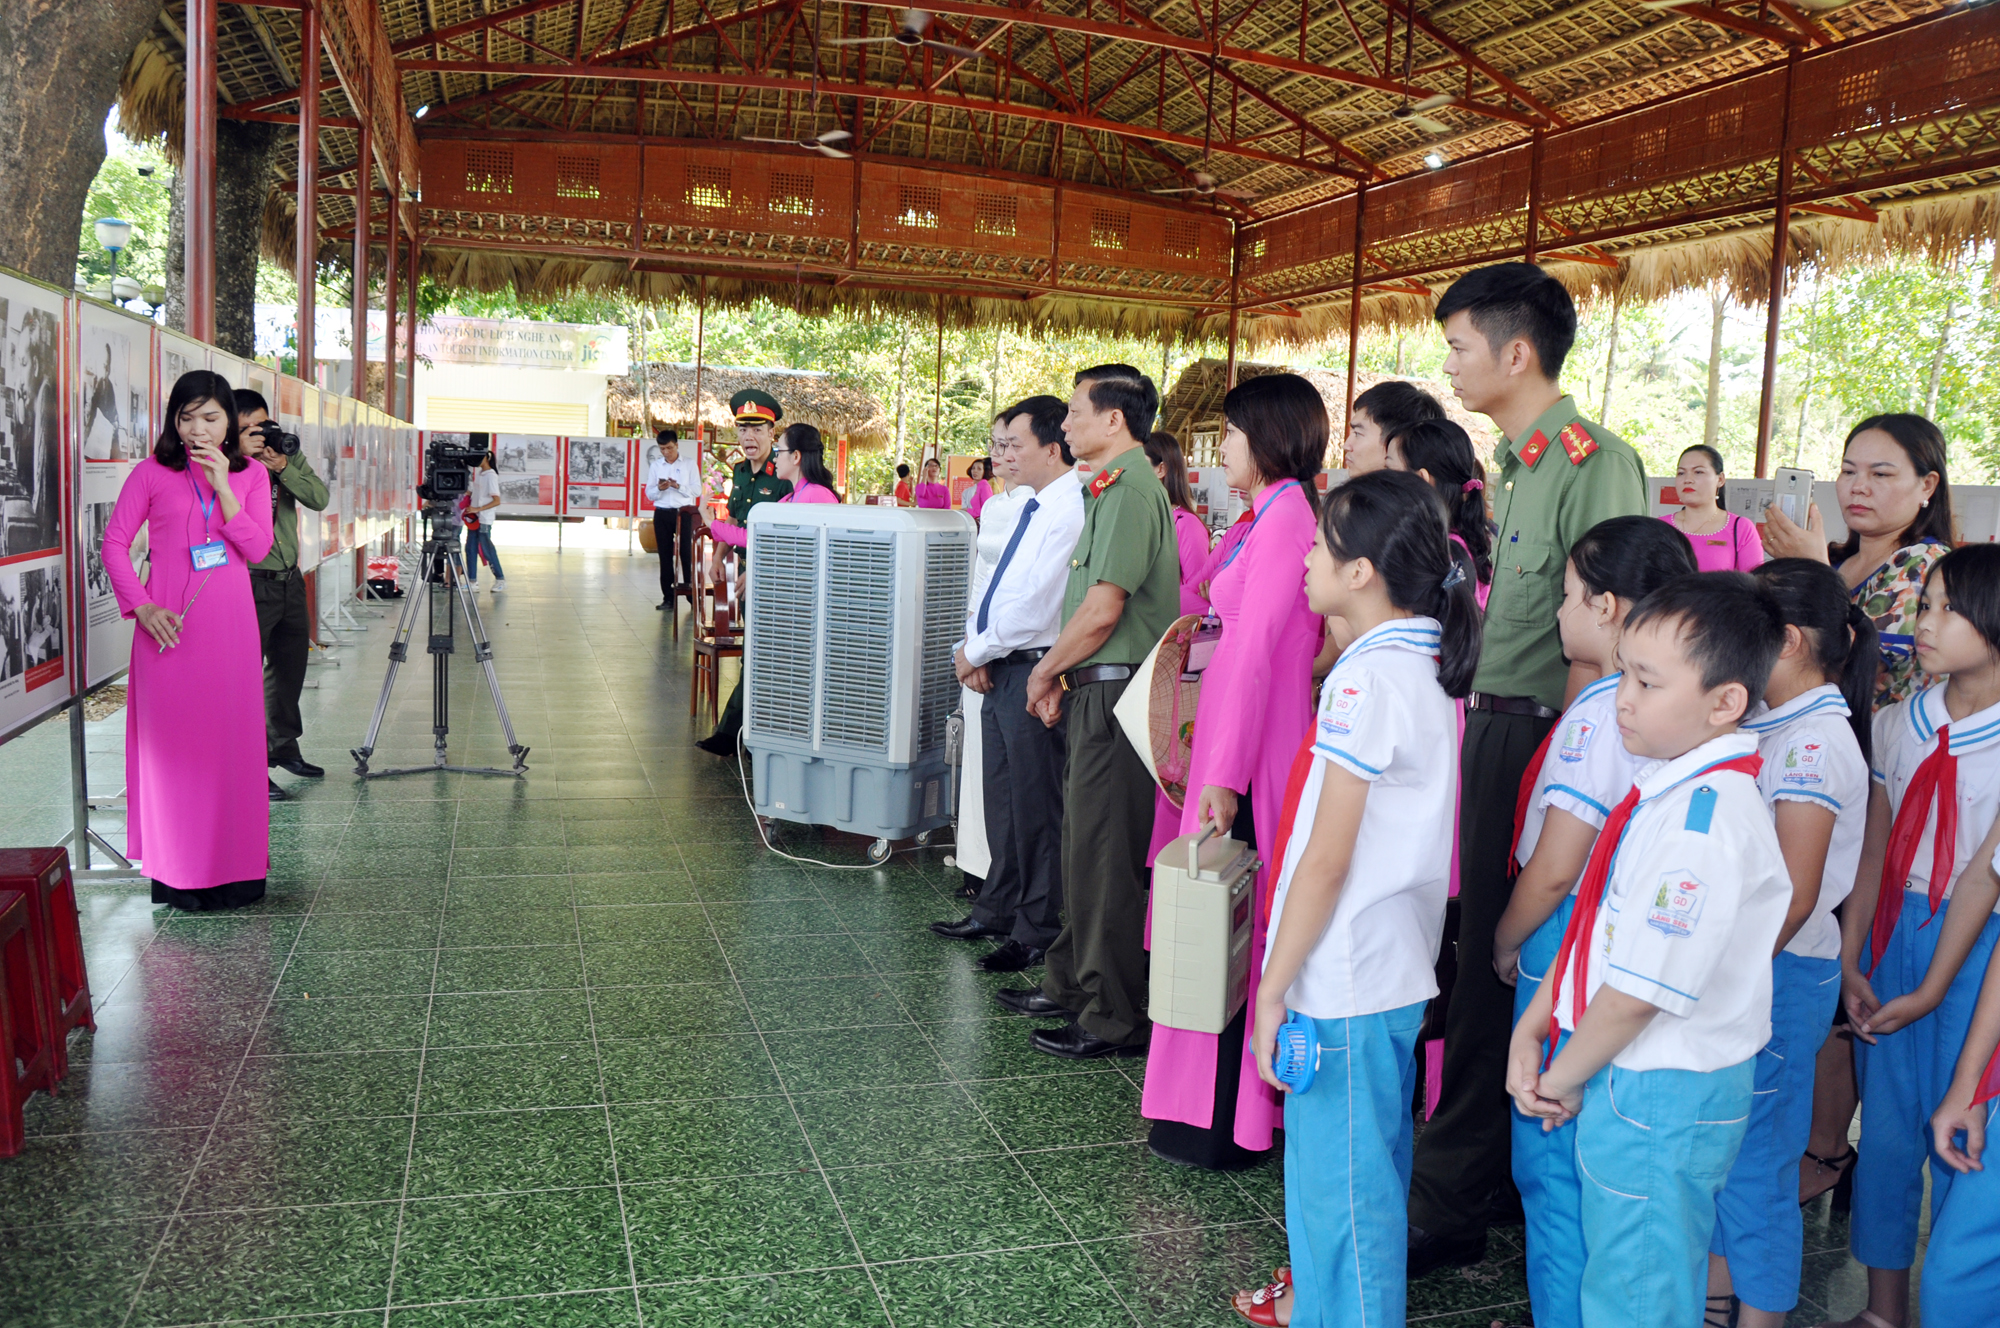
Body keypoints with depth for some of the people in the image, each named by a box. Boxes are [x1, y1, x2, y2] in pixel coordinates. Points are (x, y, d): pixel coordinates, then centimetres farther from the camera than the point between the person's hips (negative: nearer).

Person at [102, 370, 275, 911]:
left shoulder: (251, 475, 8)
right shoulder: (152, 473, 3)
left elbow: (258, 549, -2)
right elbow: (114, 542, 3)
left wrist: (222, 486, -10)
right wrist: (141, 605, -8)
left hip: (230, 623, 1)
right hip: (169, 623, -1)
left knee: (232, 737, 4)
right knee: (171, 738, 2)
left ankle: (235, 867, 15)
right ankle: (177, 871, 11)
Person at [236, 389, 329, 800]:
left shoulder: (288, 452, 7)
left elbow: (319, 498, -5)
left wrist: (283, 468, -18)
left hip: (290, 579, 7)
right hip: (249, 583, -7)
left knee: (290, 666, 19)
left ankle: (282, 747, 36)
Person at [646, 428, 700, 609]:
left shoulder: (689, 463, 4)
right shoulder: (655, 465, 10)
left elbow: (697, 490, -2)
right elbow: (649, 493, 9)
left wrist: (678, 486, -17)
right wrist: (659, 489, -13)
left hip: (684, 512, -2)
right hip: (662, 514, 2)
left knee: (687, 552, -4)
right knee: (665, 554, 4)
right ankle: (668, 597, 8)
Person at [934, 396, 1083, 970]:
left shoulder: (1071, 511, -18)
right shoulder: (1023, 504, 13)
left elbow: (1031, 604, -22)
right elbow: (993, 581, 17)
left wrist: (975, 651, -9)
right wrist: (975, 646, 2)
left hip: (1032, 673, -9)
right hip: (1000, 671, 9)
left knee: (1034, 806, 1)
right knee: (1001, 799, 19)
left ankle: (1037, 933, 14)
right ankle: (997, 911, 34)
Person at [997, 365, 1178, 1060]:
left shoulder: (1128, 489, -15)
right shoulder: (1113, 487, 17)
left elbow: (1102, 611, -21)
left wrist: (1045, 671, -6)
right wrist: (1059, 674, 10)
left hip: (1116, 692, -10)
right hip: (1098, 689, 10)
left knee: (1104, 854, -4)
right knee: (1084, 844, 18)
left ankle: (1116, 1018, 6)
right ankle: (1072, 983, 31)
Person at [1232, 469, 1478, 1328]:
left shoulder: (1367, 679, -21)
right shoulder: (1424, 662, 7)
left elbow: (1327, 860, -21)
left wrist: (1273, 986, -13)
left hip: (1344, 978, -10)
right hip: (1394, 965, 10)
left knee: (1343, 1183, 6)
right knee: (1355, 1164, 24)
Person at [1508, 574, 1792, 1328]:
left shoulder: (1706, 822, -27)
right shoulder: (1671, 786, 3)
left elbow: (1641, 991, -24)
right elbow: (1596, 924, 9)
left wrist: (1564, 1077, -10)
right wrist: (1532, 1030, 3)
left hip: (1660, 1096, -9)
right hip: (1629, 1078, 9)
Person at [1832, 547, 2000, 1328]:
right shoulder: (1900, 722, 4)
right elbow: (1875, 849, 6)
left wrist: (1930, 990, -11)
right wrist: (1852, 960, 3)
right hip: (1894, 929, 5)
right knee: (1885, 1126, 10)